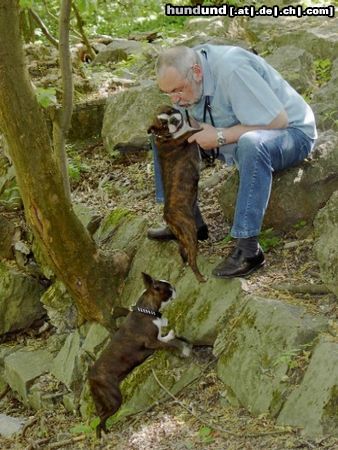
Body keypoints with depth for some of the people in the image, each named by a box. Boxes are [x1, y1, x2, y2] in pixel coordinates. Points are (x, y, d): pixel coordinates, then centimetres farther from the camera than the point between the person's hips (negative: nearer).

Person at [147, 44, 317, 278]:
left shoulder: (232, 70, -30)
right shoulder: (182, 73, -6)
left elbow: (278, 120, -31)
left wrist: (220, 137, -29)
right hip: (233, 134, 8)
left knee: (251, 144, -42)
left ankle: (248, 249, -35)